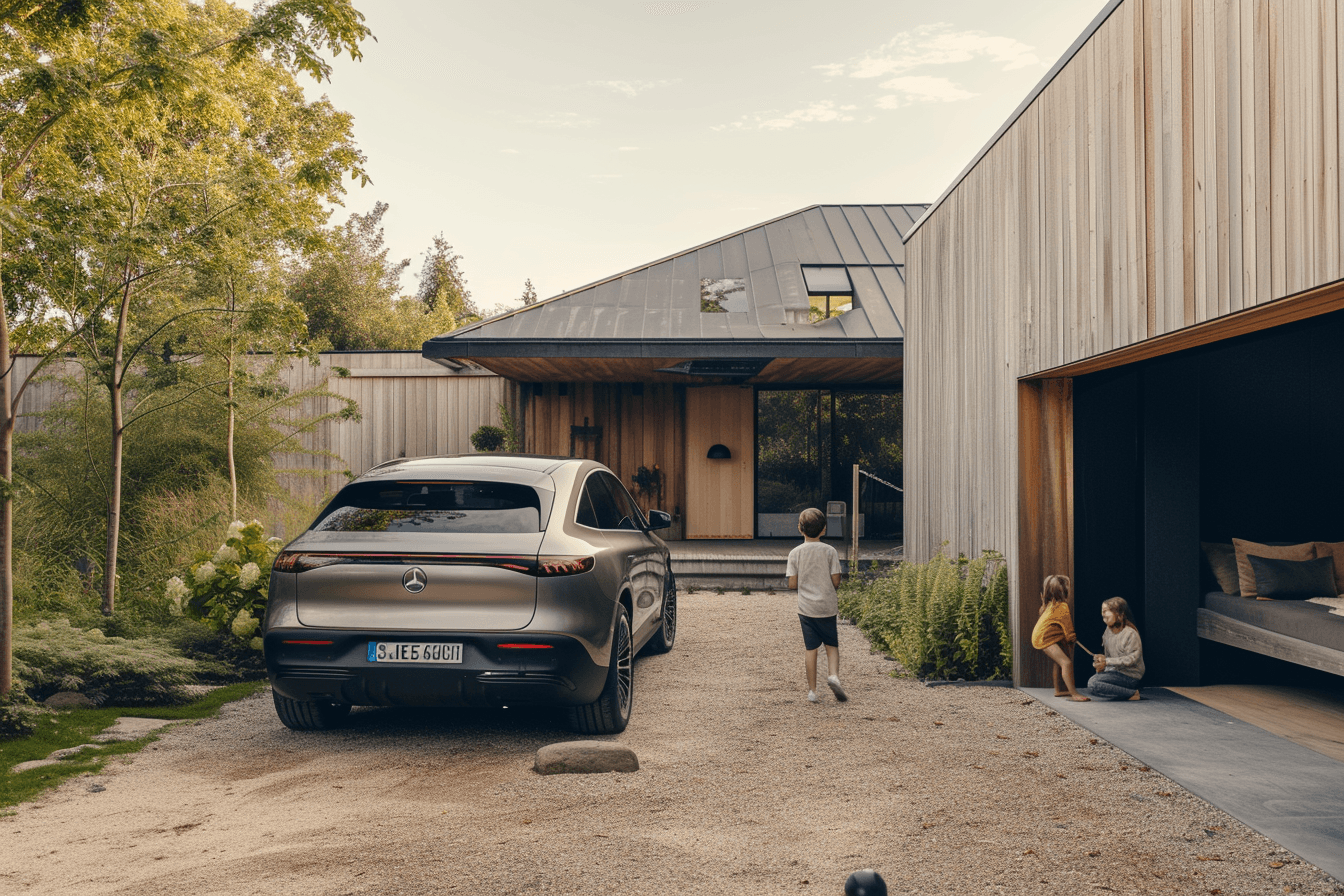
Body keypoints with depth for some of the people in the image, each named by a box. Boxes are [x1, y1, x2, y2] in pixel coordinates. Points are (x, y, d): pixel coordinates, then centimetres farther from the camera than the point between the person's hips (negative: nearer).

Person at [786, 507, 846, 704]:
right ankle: (833, 675, -13)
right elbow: (836, 581, -7)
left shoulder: (795, 553, -3)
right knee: (832, 645, 12)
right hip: (827, 607, -1)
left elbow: (792, 583, -5)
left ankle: (812, 691, 8)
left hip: (806, 608, 1)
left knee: (811, 649, 6)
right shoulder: (830, 551, -6)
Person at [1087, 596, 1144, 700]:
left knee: (1093, 683, -24)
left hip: (1130, 676, -9)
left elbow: (1132, 658, -20)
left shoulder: (1130, 633, -17)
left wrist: (1107, 662, -22)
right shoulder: (1108, 632, 10)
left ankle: (1132, 694, -15)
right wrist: (1101, 664, -7)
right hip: (1115, 672, 9)